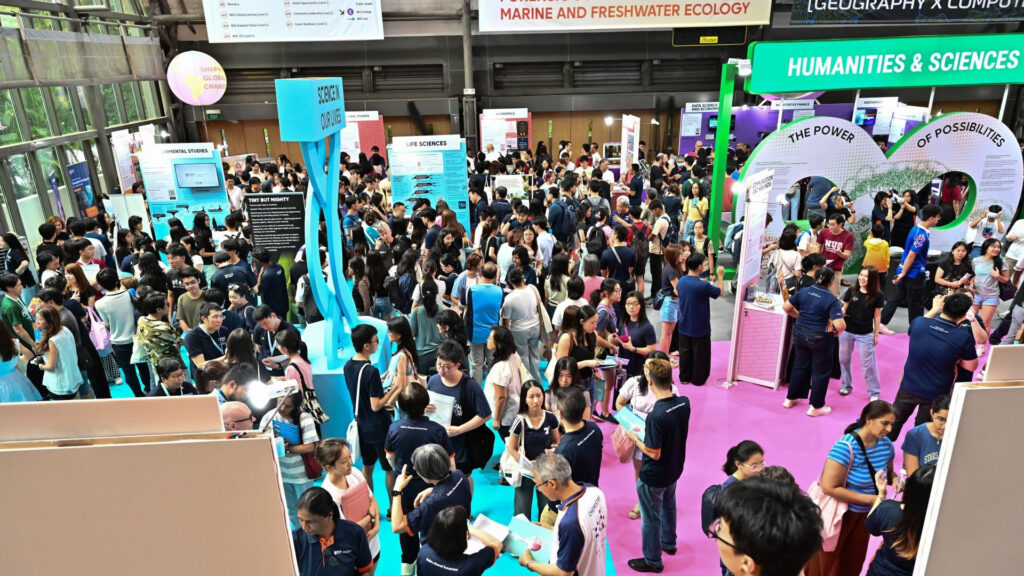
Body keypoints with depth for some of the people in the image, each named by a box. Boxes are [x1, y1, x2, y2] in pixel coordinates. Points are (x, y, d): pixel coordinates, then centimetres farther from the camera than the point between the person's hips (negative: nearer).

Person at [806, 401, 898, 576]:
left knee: (853, 562, 23)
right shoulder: (846, 446, -29)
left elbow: (888, 472, 12)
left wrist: (894, 479, -12)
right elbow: (829, 487, -29)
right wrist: (870, 499, -26)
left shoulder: (886, 444, -8)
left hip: (865, 514, 6)